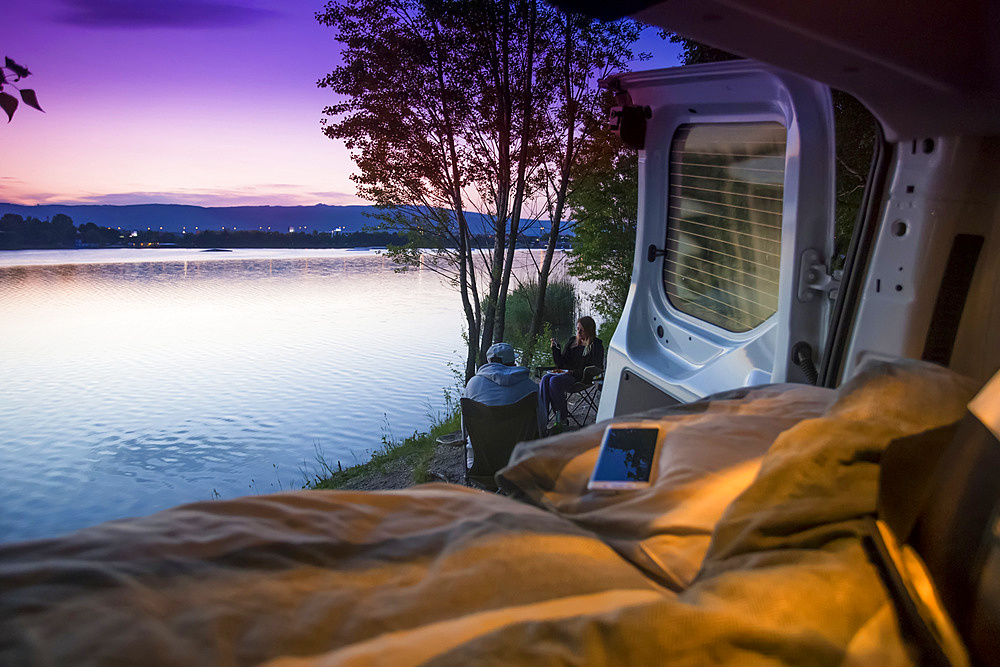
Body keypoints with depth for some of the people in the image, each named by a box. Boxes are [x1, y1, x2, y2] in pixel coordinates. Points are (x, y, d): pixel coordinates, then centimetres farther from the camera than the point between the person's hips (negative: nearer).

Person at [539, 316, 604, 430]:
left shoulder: (596, 345, 0)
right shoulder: (572, 341, 18)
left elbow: (595, 369, -7)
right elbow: (560, 363, 21)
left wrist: (573, 372, -16)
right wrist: (555, 348, 5)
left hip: (580, 378, -6)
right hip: (564, 374, 6)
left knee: (555, 381, -33)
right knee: (545, 379, -26)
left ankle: (562, 416, -23)